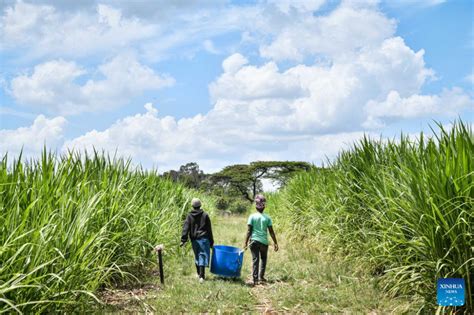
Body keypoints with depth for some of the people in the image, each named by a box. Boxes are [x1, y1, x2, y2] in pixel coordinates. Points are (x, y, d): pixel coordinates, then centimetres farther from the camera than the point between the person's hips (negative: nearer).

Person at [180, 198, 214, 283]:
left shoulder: (189, 216, 1)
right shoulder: (205, 215, -2)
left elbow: (185, 228, -7)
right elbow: (209, 230, 1)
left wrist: (183, 240, -8)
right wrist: (211, 242, 7)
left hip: (194, 240, 3)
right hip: (203, 239, -3)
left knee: (197, 256, 19)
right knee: (203, 257, -4)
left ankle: (199, 273, 30)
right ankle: (202, 276, -13)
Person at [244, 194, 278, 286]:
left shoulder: (252, 216, -3)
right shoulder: (267, 218, 0)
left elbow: (249, 231, -6)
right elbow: (271, 232, 1)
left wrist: (246, 243, -2)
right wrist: (275, 243, 7)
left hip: (254, 241, -1)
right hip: (264, 241, 1)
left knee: (255, 259, 2)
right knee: (263, 259, 18)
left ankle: (255, 279, -2)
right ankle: (261, 277, 15)